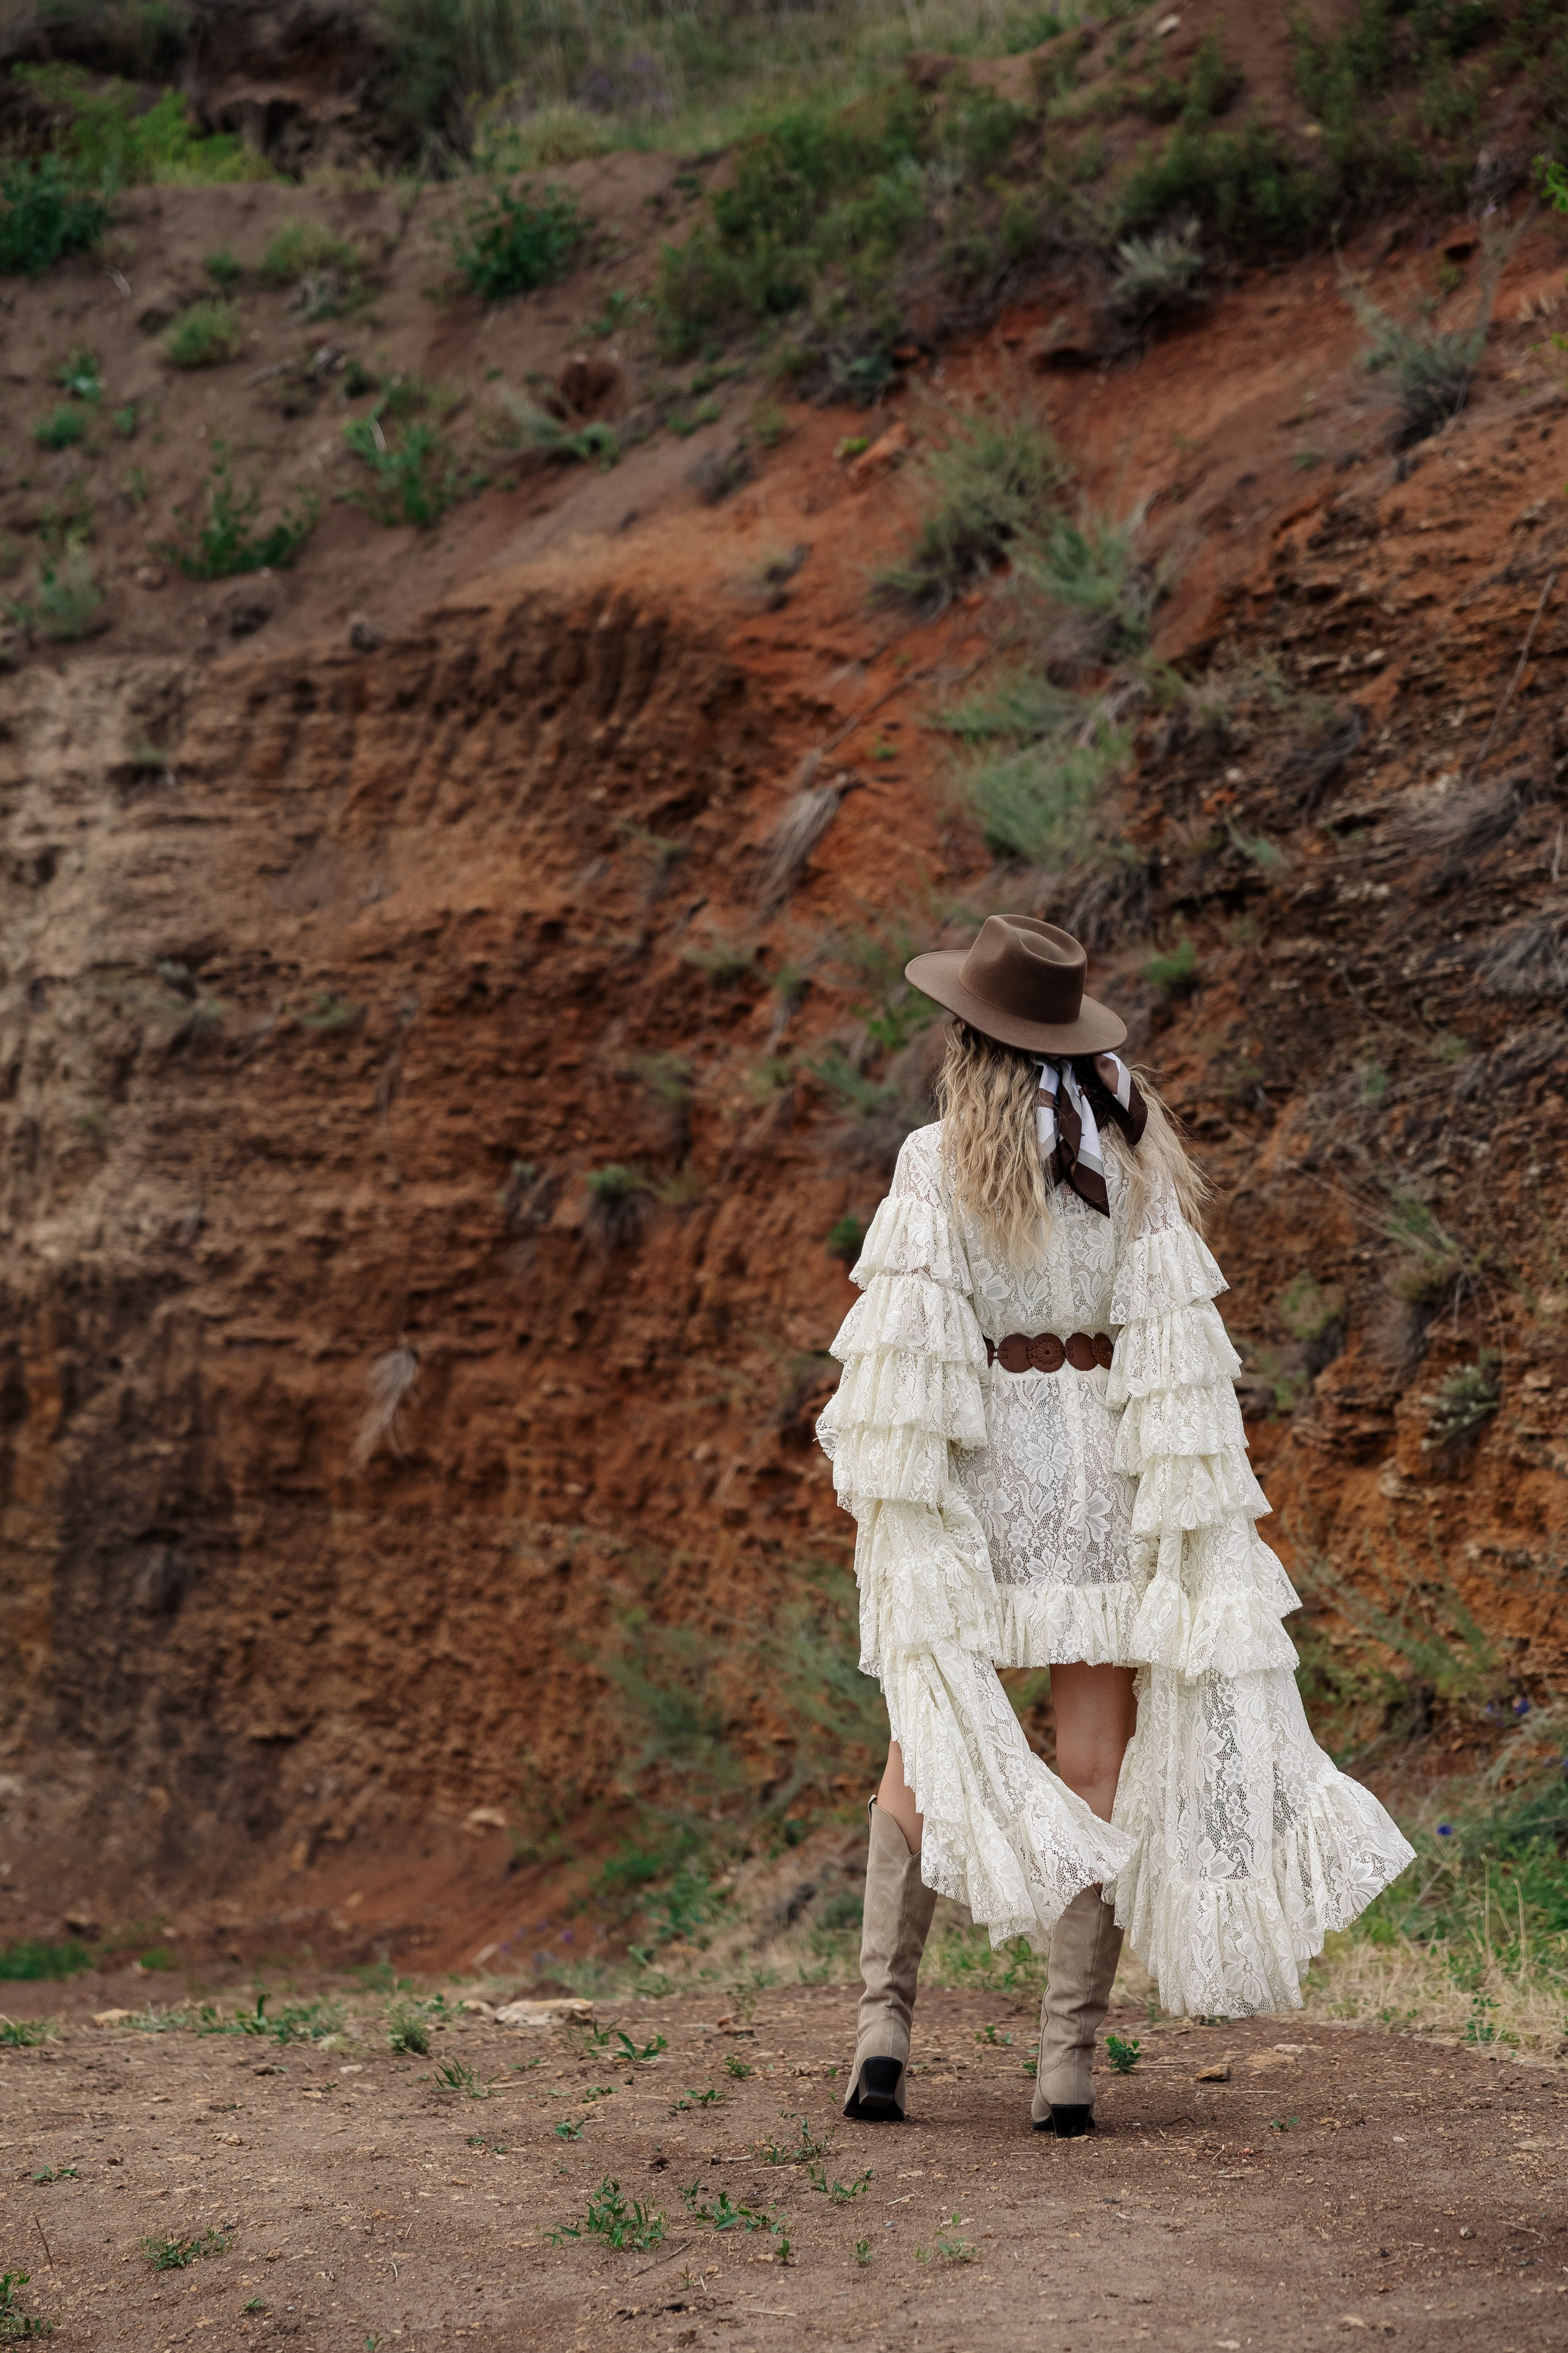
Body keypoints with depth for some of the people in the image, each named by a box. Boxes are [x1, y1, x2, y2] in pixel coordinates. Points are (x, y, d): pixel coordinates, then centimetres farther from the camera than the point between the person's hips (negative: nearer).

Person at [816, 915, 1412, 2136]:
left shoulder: (940, 1162, -8)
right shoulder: (1134, 1158, -1)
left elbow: (909, 1332, -13)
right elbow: (1172, 1336, -3)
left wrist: (885, 1485, -7)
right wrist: (1194, 1498, 1)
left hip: (977, 1457, -1)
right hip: (1102, 1457, 1)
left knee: (928, 1743, 11)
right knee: (1098, 1761, 4)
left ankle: (887, 2014, -1)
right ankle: (1073, 2059, 1)